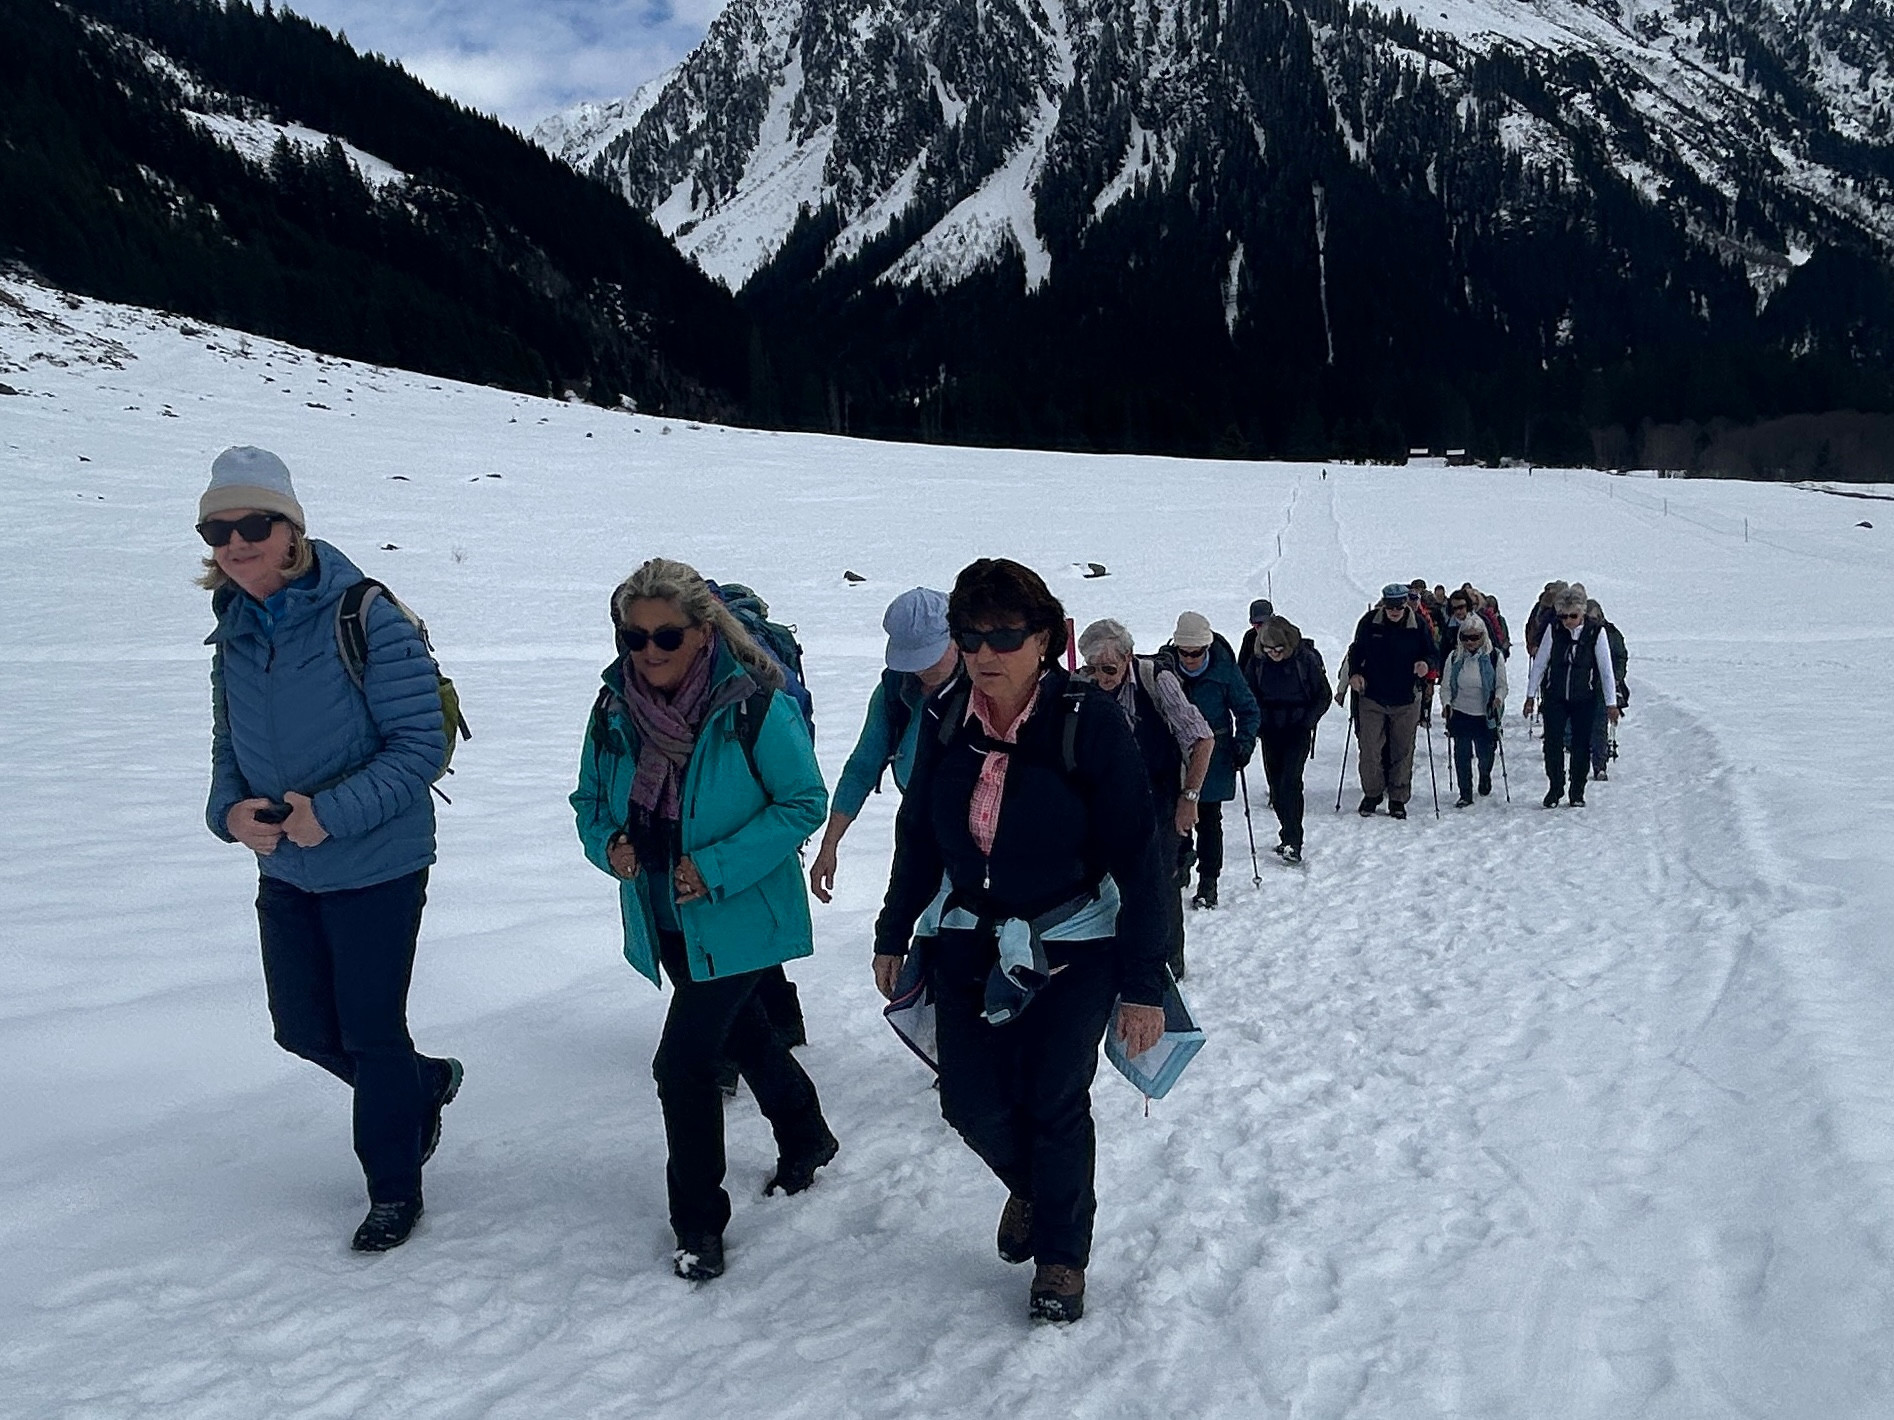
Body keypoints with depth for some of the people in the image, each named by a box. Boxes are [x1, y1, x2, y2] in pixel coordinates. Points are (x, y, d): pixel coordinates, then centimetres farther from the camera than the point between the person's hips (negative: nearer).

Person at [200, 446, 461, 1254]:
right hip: (283, 871, 7)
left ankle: (394, 1188, 26)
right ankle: (424, 1083, 43)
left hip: (377, 868, -7)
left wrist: (333, 813, -27)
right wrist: (230, 810, -10)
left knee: (371, 1033, 4)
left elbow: (421, 746, -19)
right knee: (303, 1028, 16)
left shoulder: (366, 621, -18)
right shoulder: (234, 635, 2)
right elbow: (228, 749, 11)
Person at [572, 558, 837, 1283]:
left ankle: (699, 1220, 15)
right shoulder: (615, 708, -4)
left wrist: (719, 867, -23)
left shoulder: (753, 706, -20)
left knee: (682, 1063, -7)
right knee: (742, 1032, 24)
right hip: (665, 920, 6)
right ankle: (806, 1136, 49)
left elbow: (804, 802, -15)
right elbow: (590, 800, 8)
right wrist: (608, 843, -15)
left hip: (738, 919, -6)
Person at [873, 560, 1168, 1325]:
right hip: (969, 944, 4)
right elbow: (917, 834, 8)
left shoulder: (1089, 723, -18)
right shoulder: (945, 721, -5)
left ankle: (1062, 1257, 26)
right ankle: (1030, 1185, 38)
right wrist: (893, 934, 14)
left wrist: (1143, 984, -16)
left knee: (1055, 1103, 0)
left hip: (1073, 948, -4)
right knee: (972, 1102, 2)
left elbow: (1137, 857, -16)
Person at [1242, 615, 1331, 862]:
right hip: (1270, 730, 4)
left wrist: (1307, 722, -11)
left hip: (1297, 730, -4)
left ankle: (1292, 842, -14)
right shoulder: (1258, 663, -1)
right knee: (1275, 784, 7)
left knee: (1290, 781, -15)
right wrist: (1254, 726, -1)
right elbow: (1250, 696, 11)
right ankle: (1288, 835, 21)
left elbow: (1323, 696, -1)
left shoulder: (1306, 659, -10)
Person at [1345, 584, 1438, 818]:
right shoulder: (1369, 623, -3)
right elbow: (1356, 651, 10)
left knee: (1402, 752, 7)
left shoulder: (1418, 625, -5)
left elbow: (1431, 654, 7)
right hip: (1372, 698, 0)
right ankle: (1372, 794, 18)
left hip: (1406, 701, 0)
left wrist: (1426, 665, -16)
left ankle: (1398, 799, 19)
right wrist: (1355, 673, -6)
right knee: (1369, 750, -1)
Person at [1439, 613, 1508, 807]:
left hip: (1485, 716, -1)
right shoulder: (1454, 657, -1)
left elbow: (1502, 685, 0)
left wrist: (1498, 698, -19)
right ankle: (1465, 793, 9)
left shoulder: (1494, 657, -5)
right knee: (1462, 755, -2)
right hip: (1460, 713, 1)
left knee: (1485, 754, 8)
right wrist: (1446, 703, -13)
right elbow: (1445, 686, 3)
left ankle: (1485, 777, 42)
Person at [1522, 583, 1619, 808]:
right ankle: (1554, 789, 14)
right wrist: (1530, 695, 3)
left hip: (1584, 699, -1)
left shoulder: (1596, 633, -9)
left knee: (1581, 746, 5)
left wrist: (1611, 703, -4)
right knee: (1553, 744, -2)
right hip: (1555, 698, 1)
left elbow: (1606, 669, -4)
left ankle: (1577, 793, 18)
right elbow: (1539, 664, 3)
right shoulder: (1554, 631, -5)